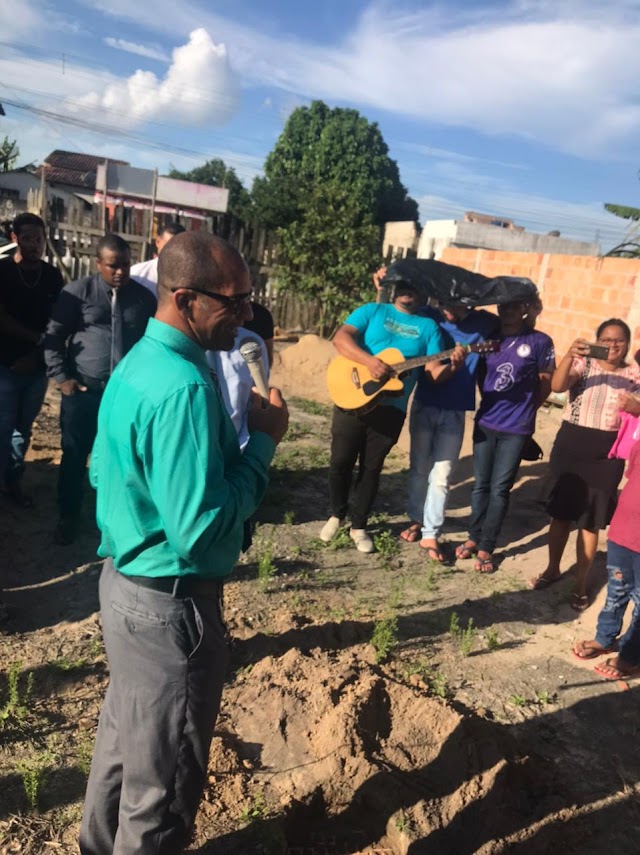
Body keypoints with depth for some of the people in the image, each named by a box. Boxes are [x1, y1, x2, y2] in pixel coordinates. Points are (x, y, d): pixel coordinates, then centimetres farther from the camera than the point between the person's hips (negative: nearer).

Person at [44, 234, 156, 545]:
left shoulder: (144, 297, 4)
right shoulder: (78, 292, -2)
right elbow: (53, 336, 0)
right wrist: (62, 377, -6)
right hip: (83, 390, -1)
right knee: (74, 456, 8)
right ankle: (68, 516, 25)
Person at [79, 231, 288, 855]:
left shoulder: (139, 362, 4)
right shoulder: (183, 387, -27)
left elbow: (103, 472, 13)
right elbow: (202, 527, -30)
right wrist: (262, 442, -18)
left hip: (126, 582, 10)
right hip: (169, 603, -10)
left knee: (124, 734, 29)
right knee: (163, 776, 12)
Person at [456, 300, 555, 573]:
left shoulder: (540, 342, -8)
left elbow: (545, 384, 1)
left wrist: (522, 409, 10)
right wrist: (492, 403, 7)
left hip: (516, 428, -3)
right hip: (485, 422, 3)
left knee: (500, 488, 3)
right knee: (481, 484, 12)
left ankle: (486, 548, 15)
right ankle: (474, 538, 28)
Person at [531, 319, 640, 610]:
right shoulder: (582, 364, -2)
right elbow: (557, 386, -20)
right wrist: (569, 356, -35)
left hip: (607, 454, 0)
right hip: (571, 446, 0)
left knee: (591, 522, 7)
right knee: (560, 513, 13)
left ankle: (580, 583, 22)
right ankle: (553, 569, 33)